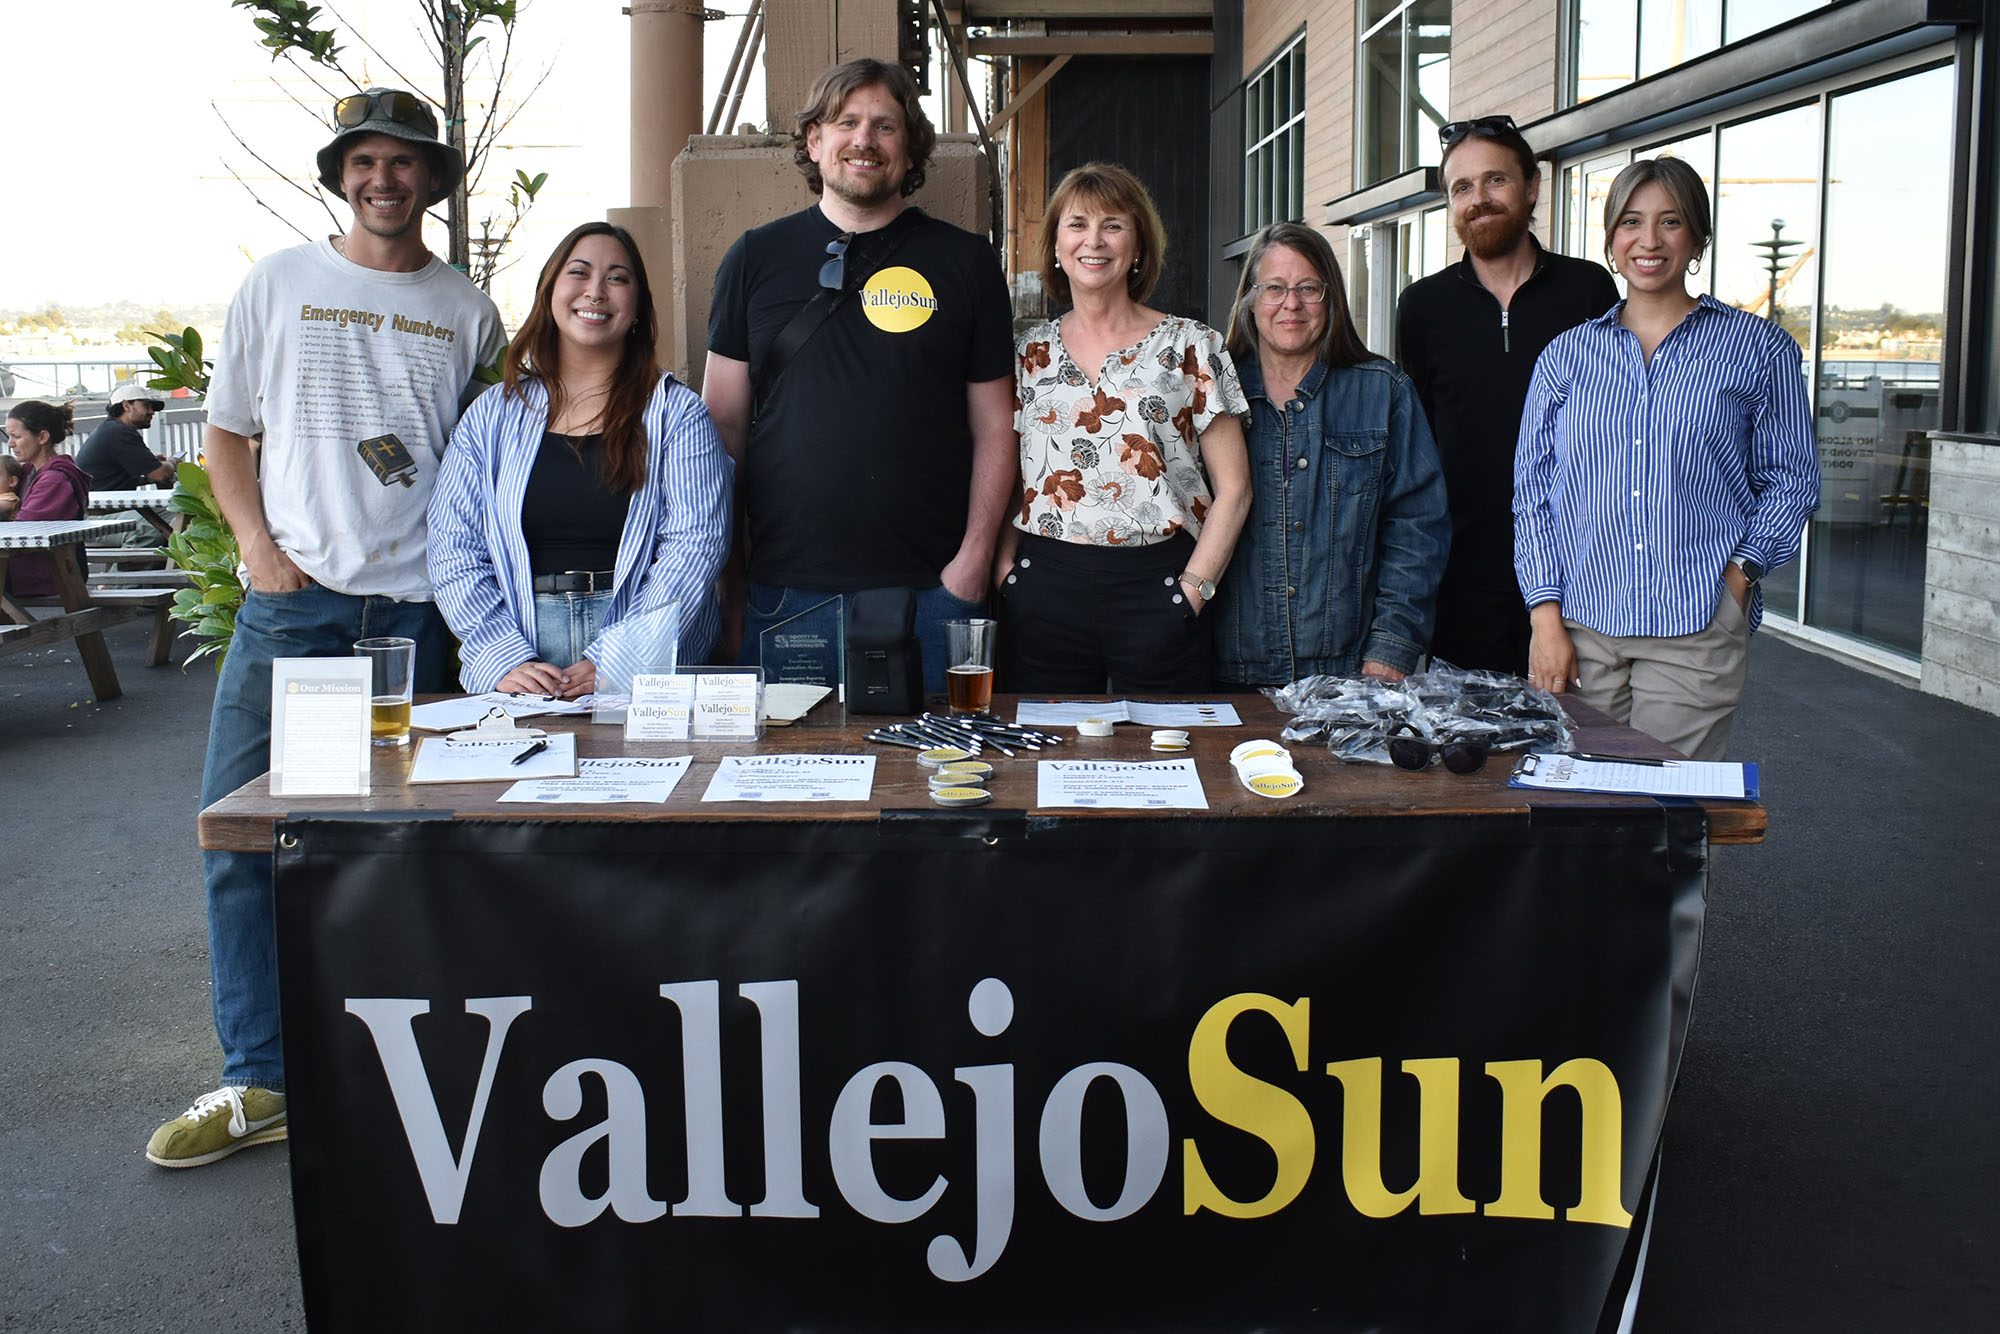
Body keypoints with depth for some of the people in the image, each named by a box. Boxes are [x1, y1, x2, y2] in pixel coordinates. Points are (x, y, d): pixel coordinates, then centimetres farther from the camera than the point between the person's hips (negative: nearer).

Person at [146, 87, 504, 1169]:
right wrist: (259, 546, -3)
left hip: (414, 607, 0)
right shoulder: (277, 285, 8)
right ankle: (259, 1080, 8)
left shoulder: (466, 311, 9)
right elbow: (226, 432, 11)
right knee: (239, 831, -2)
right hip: (291, 602, 1)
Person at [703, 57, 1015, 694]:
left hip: (931, 588, -1)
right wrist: (727, 580, 4)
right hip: (782, 589, 1)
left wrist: (974, 557, -5)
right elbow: (725, 426, 9)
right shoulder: (755, 258, 9)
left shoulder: (965, 263, 7)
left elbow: (994, 427, 6)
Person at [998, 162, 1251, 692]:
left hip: (1154, 590, -2)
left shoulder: (1191, 347, 2)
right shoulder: (1030, 353, 11)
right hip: (1044, 589, 2)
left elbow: (1233, 489, 1)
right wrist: (1004, 570, 1)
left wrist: (1192, 589, -8)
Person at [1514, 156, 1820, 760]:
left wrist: (1741, 571, -6)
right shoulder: (1566, 354, 11)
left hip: (1697, 627, -1)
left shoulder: (1760, 348, 7)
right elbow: (1533, 490, 8)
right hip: (1579, 627, 2)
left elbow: (1791, 478, 9)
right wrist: (1547, 615, -1)